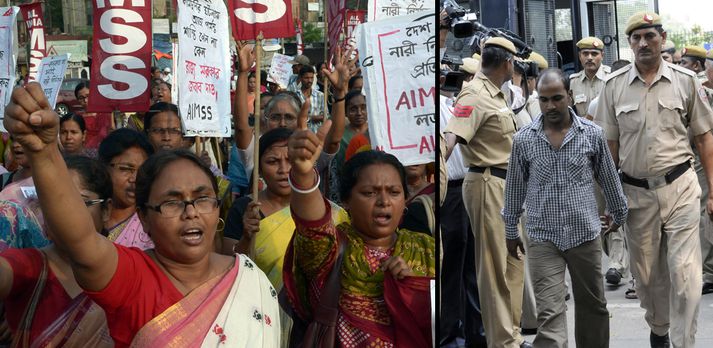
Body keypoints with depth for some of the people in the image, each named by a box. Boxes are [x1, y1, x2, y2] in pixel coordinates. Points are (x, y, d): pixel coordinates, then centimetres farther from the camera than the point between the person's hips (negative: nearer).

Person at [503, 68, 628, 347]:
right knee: (549, 315, -7)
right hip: (543, 240, -1)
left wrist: (619, 214, 19)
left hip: (586, 234, 1)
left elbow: (609, 178, 10)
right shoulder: (523, 140, -2)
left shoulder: (592, 134, -2)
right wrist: (510, 231, 14)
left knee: (593, 306, 14)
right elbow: (514, 188, 9)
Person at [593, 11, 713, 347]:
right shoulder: (614, 86, 2)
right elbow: (609, 145, 6)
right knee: (646, 274, 13)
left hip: (679, 188, -1)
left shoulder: (686, 80, 1)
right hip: (635, 191, 2)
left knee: (684, 272, -7)